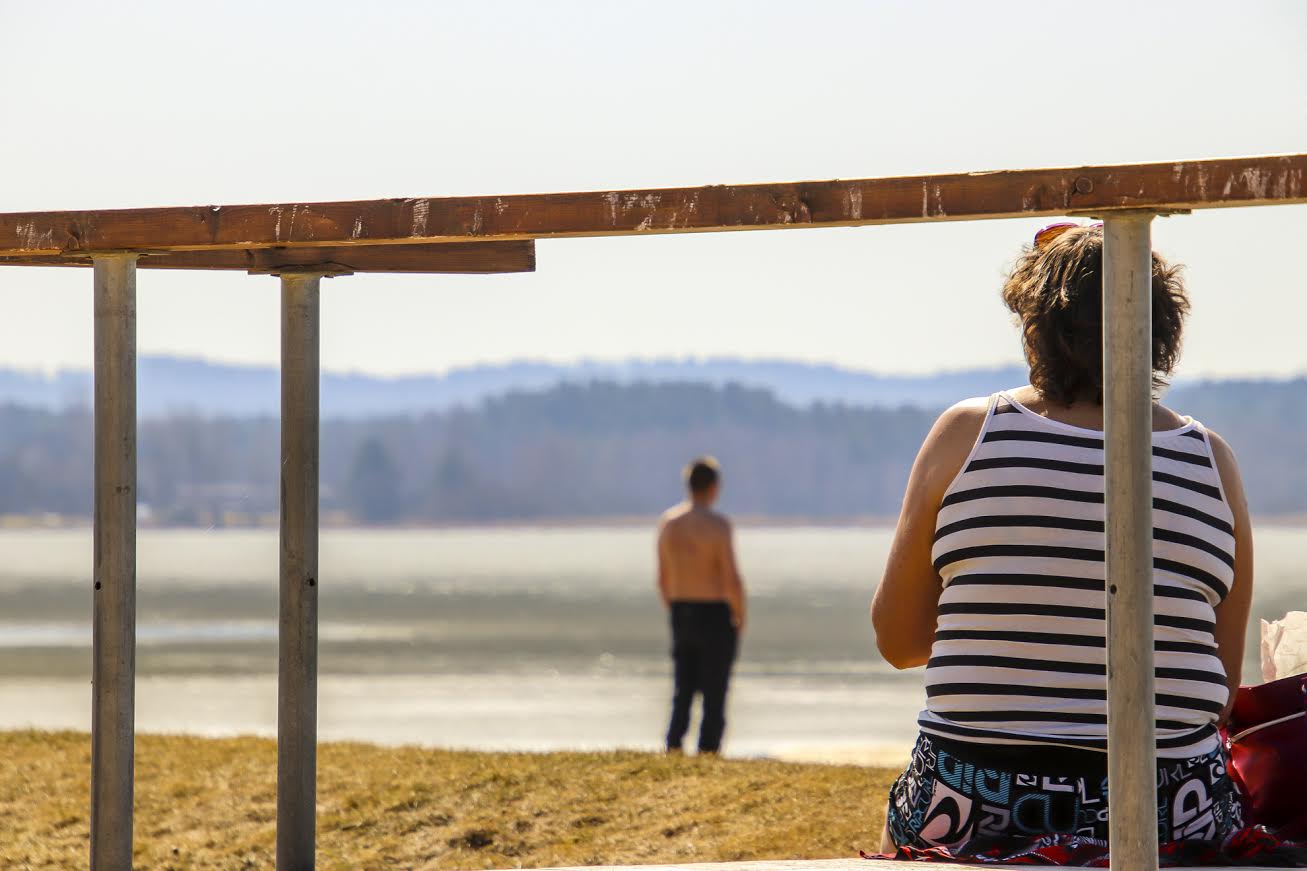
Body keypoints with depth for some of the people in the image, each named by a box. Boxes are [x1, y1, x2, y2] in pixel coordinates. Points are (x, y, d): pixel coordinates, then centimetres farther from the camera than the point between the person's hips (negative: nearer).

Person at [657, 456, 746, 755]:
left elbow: (663, 578, 9)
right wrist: (740, 618, -3)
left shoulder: (667, 522, 4)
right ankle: (708, 753, 0)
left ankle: (673, 747, 7)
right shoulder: (717, 524, -14)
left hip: (681, 615, 5)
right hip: (715, 615, -5)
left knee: (683, 691, 14)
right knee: (714, 694, 2)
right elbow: (732, 579, -17)